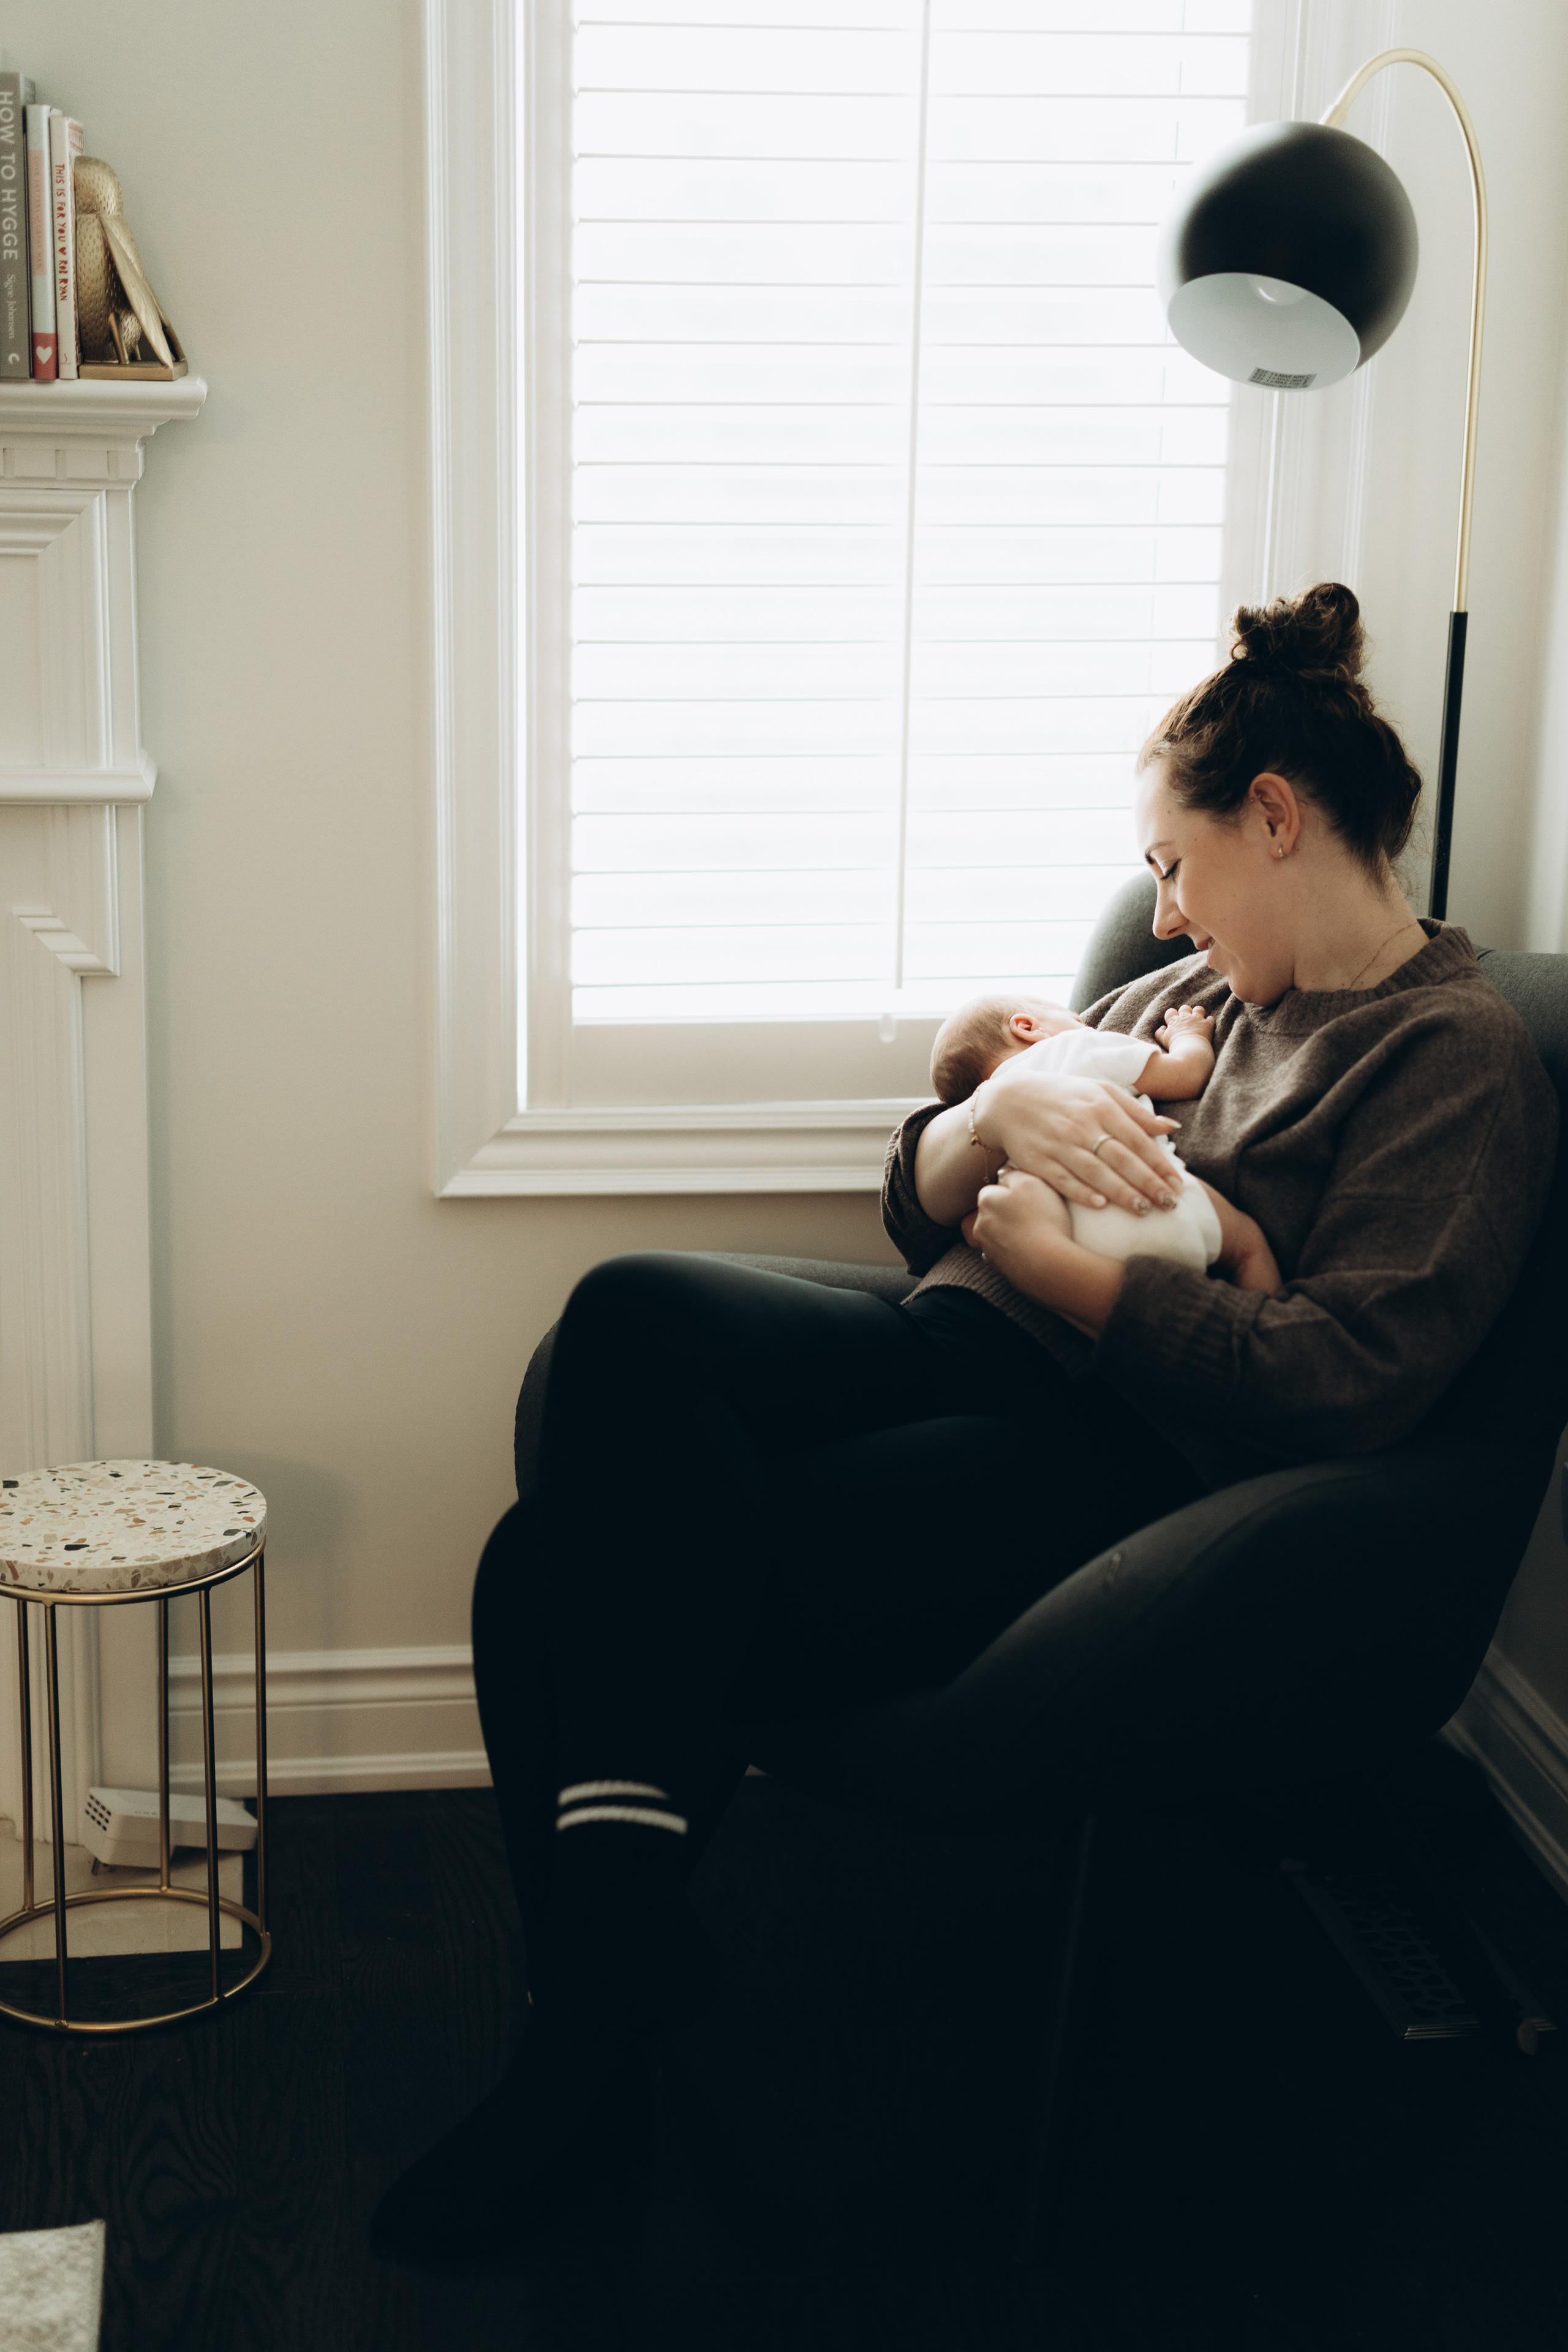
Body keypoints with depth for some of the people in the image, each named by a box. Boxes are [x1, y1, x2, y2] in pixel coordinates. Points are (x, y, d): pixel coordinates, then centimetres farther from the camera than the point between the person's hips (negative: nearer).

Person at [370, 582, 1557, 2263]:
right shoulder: (1190, 996, 22)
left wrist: (1047, 1259, -10)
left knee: (639, 1598, -26)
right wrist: (999, 1109, -3)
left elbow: (1341, 1384, -16)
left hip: (1110, 1462, -8)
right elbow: (919, 1209, 20)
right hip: (955, 1365, 8)